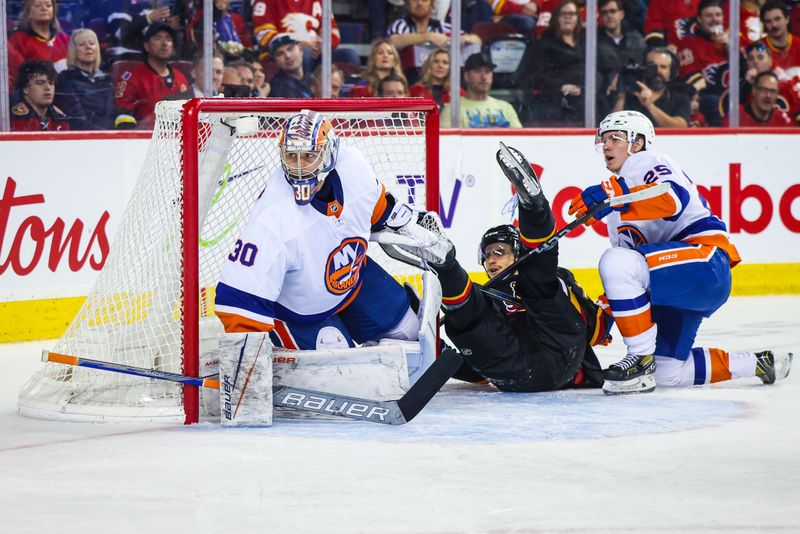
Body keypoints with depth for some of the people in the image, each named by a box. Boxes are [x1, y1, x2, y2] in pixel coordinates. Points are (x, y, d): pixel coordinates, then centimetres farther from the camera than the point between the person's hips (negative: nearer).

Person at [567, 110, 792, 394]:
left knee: (617, 264, -30)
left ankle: (642, 360, -24)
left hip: (707, 258, -10)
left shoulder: (647, 162, -2)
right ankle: (757, 363, 20)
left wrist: (615, 198, -37)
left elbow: (675, 198, -26)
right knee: (667, 373, 3)